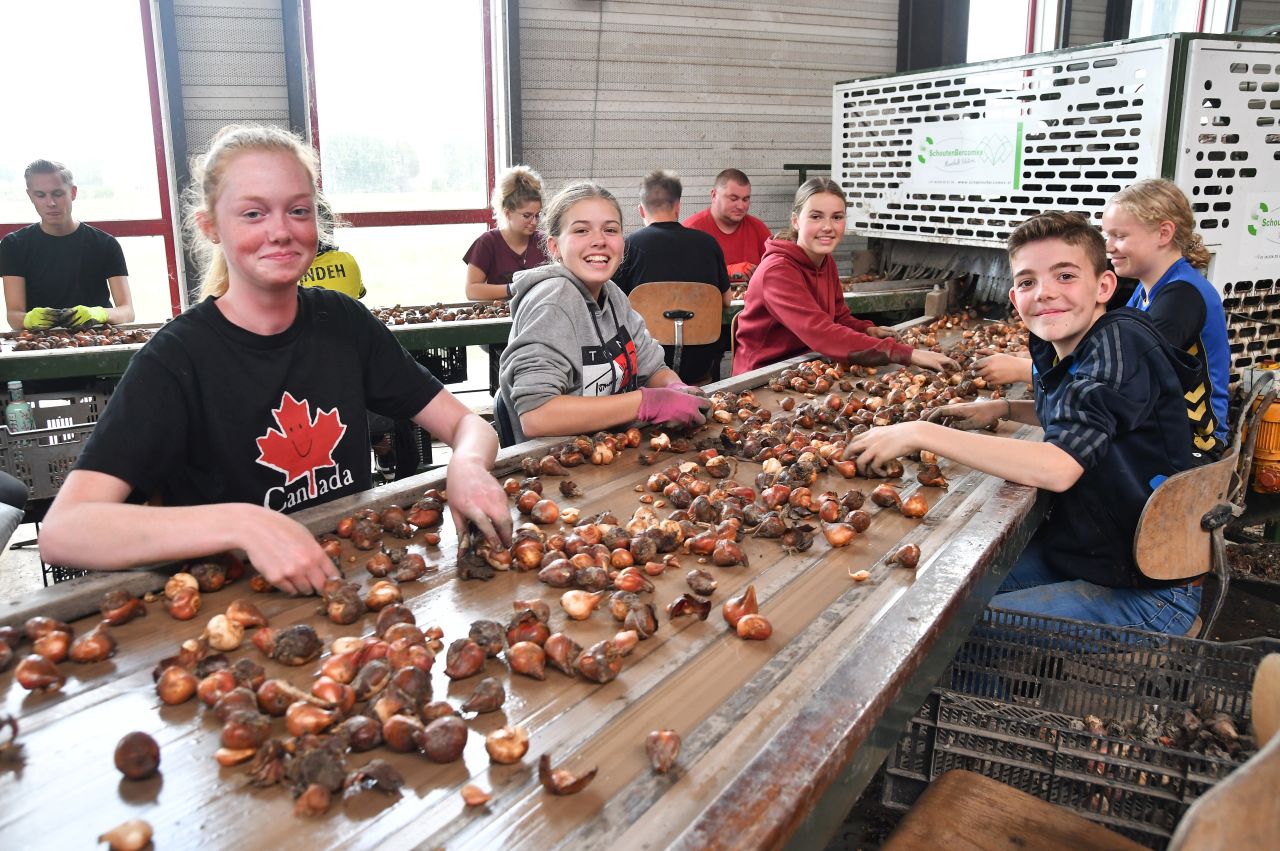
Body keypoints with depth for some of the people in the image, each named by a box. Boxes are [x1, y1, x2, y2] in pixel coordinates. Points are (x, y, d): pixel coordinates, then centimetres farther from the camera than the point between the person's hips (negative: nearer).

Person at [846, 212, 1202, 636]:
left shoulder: (1120, 342, -22)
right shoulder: (1055, 352, 3)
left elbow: (1058, 467, -34)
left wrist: (921, 433, -32)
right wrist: (1001, 408, 8)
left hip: (1148, 596, -8)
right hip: (1073, 553, 8)